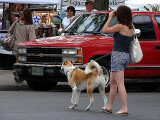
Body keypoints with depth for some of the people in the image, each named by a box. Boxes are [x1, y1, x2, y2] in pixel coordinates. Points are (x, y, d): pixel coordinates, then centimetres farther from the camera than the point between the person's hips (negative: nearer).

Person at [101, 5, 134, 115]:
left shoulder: (120, 27, -16)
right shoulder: (131, 27, 6)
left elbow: (105, 30, -8)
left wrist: (110, 18, 2)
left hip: (118, 55, -9)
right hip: (126, 56, 9)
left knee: (120, 83, -9)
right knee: (112, 82, 18)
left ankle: (125, 108, -13)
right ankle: (109, 106, 25)